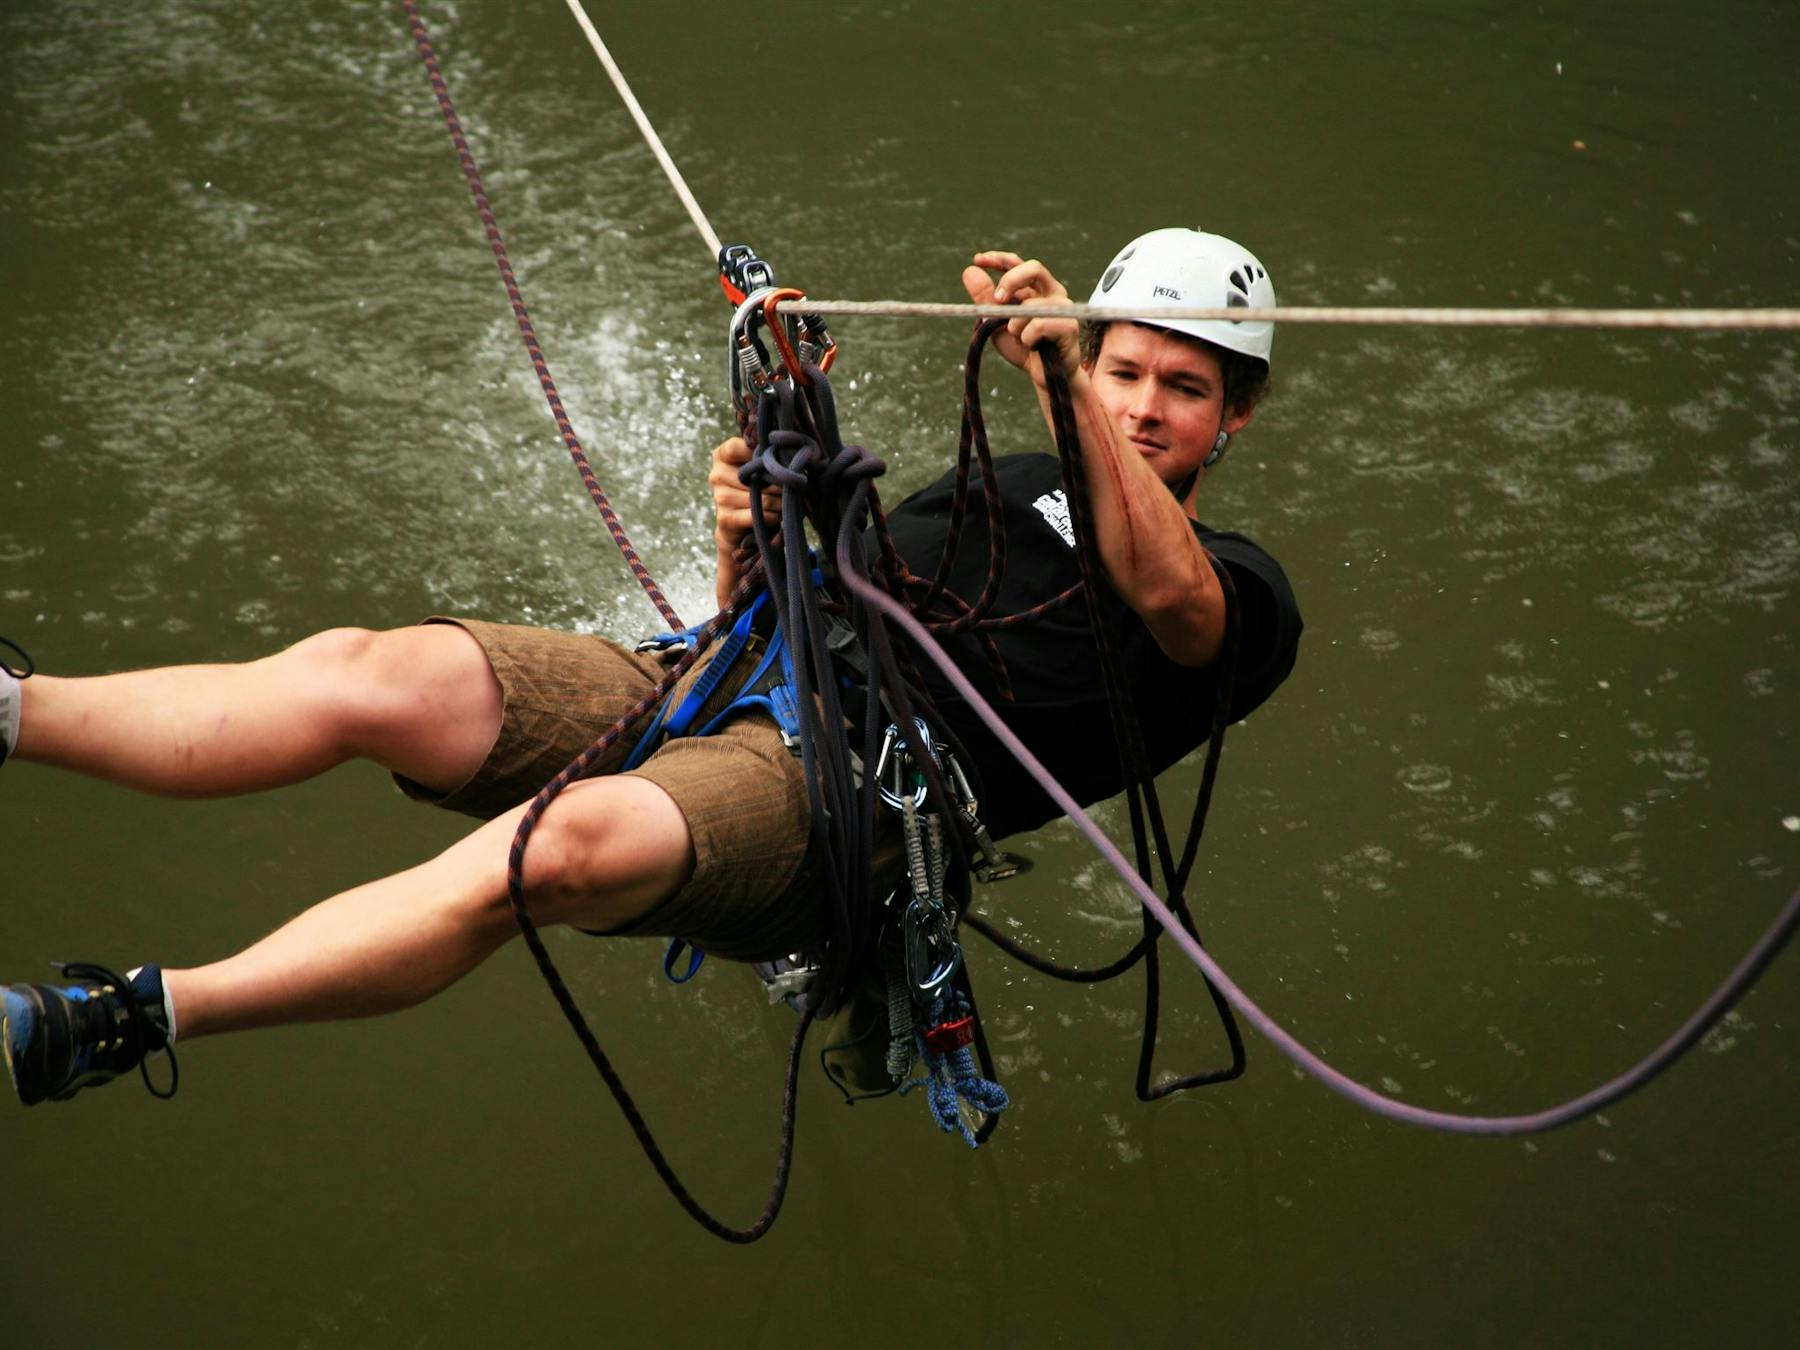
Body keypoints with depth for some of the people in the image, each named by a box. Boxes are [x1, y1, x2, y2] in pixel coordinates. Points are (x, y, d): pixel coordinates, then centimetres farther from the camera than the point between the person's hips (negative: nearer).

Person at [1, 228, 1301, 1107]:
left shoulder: (1241, 590, 13)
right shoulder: (1013, 485, 31)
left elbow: (1165, 591, -15)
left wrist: (1060, 375, -23)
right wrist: (749, 550, 5)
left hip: (838, 793, -6)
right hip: (693, 686, 6)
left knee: (570, 842, -37)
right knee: (376, 674, -20)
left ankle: (124, 1017, -41)